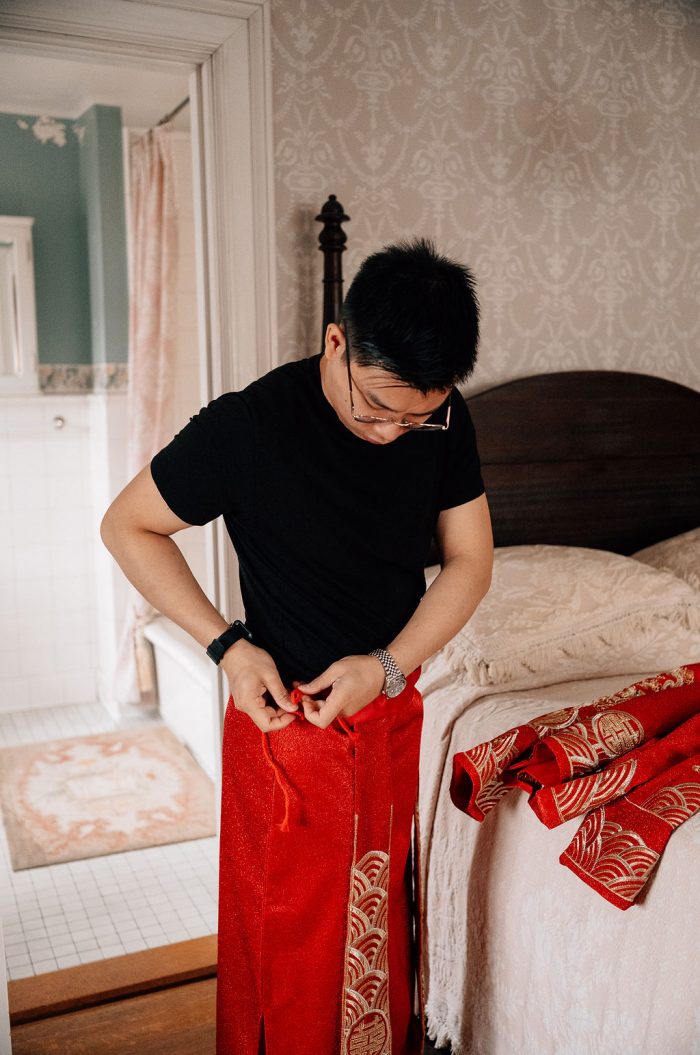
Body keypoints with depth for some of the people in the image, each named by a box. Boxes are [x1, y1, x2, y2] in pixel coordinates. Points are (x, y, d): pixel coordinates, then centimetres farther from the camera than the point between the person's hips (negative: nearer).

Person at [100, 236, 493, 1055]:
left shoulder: (444, 422, -8)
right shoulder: (248, 425, -22)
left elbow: (469, 560, -1)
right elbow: (127, 527, -11)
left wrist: (389, 664, -15)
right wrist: (227, 644, -19)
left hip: (392, 713, 5)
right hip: (288, 721, -4)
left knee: (386, 917, 23)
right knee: (293, 934, 13)